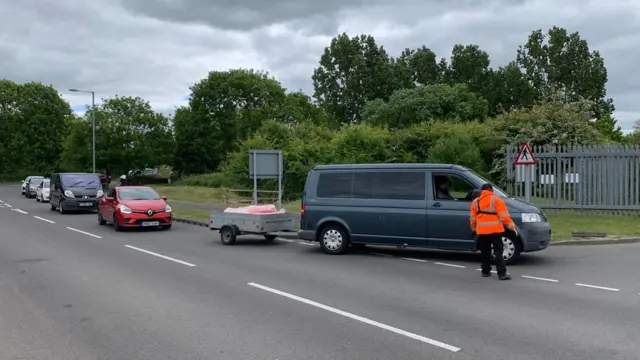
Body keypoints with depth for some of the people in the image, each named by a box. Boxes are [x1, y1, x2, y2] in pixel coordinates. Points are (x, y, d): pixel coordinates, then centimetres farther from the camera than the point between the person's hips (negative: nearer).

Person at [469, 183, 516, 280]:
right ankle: (502, 273, -8)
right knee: (498, 252, -3)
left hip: (481, 231, 4)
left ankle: (485, 271, 19)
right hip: (495, 230, -4)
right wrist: (512, 226, -4)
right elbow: (504, 216, -9)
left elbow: (473, 218, 13)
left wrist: (474, 228, 25)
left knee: (485, 252, 14)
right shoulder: (496, 200, -2)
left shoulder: (475, 202, 11)